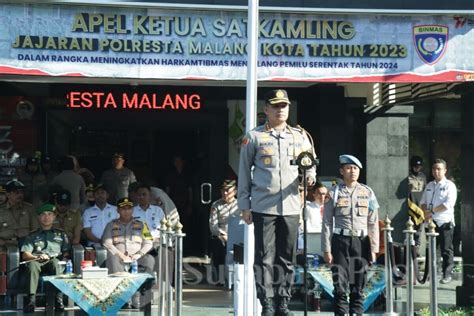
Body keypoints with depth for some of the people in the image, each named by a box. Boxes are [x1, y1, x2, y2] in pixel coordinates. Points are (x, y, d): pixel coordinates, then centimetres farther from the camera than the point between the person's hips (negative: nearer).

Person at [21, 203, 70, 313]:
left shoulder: (61, 234, 29)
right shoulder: (32, 236, 26)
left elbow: (66, 252, 19)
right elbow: (25, 255, 13)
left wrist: (64, 258, -4)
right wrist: (37, 257, -7)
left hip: (54, 261, 0)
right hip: (37, 261, 0)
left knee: (55, 262, -38)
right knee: (32, 264, -37)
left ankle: (59, 299, -48)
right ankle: (31, 299, -48)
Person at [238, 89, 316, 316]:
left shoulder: (300, 136, 12)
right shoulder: (254, 137, 3)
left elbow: (310, 164, 17)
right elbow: (244, 171, 4)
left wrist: (309, 176, -8)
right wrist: (244, 205, 0)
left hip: (291, 206, 3)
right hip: (263, 207, -3)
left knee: (287, 258, 7)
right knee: (265, 257, -3)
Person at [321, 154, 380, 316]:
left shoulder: (367, 192, 6)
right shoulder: (334, 193, 2)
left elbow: (373, 222, 6)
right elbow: (327, 222, 0)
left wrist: (373, 248, 1)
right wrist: (326, 249, -5)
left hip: (361, 241, 2)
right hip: (340, 241, -1)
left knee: (358, 285, 7)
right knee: (340, 284, -3)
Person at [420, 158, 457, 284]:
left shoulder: (449, 185, -4)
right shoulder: (429, 186, 15)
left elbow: (448, 204, -15)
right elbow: (423, 201, 16)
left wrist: (432, 211, -16)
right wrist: (425, 212, -6)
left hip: (445, 222, -6)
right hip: (430, 221, 6)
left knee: (446, 250, -1)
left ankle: (447, 274, 6)